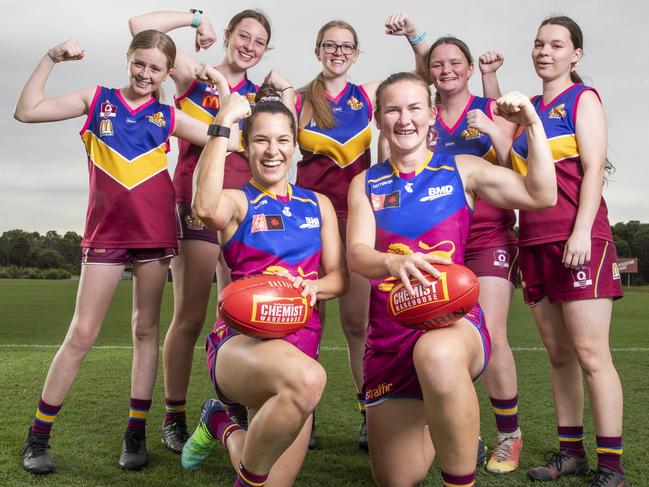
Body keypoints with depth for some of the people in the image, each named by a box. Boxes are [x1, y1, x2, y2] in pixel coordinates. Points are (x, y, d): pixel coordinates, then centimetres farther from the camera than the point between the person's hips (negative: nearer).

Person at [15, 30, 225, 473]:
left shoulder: (168, 117, 8)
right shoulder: (97, 100, 6)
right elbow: (27, 111, 1)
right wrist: (51, 59, -3)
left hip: (155, 232, 2)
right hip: (106, 232, -1)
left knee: (146, 329, 6)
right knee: (82, 334, -2)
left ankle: (136, 434, 15)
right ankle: (38, 436, 10)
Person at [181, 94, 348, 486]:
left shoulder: (318, 204, 17)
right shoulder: (238, 202, 3)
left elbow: (339, 278, 12)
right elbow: (206, 208, -23)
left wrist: (314, 287, -12)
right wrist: (223, 125, -18)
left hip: (299, 343, 5)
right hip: (242, 337, -5)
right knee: (307, 378, -40)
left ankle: (223, 428, 34)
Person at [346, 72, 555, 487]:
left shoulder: (460, 170, 5)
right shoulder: (366, 184, 8)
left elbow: (541, 196, -4)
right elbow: (357, 252, -8)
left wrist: (533, 124, -11)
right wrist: (394, 262, -30)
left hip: (454, 317, -2)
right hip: (390, 331, 3)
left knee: (437, 354, -43)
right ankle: (435, 429, 42)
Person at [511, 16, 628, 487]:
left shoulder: (583, 99, 2)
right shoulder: (529, 107, 19)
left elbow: (594, 168, -8)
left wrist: (582, 232, -19)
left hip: (577, 238, -6)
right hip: (535, 241, 6)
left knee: (591, 354, -8)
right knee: (559, 355, 9)